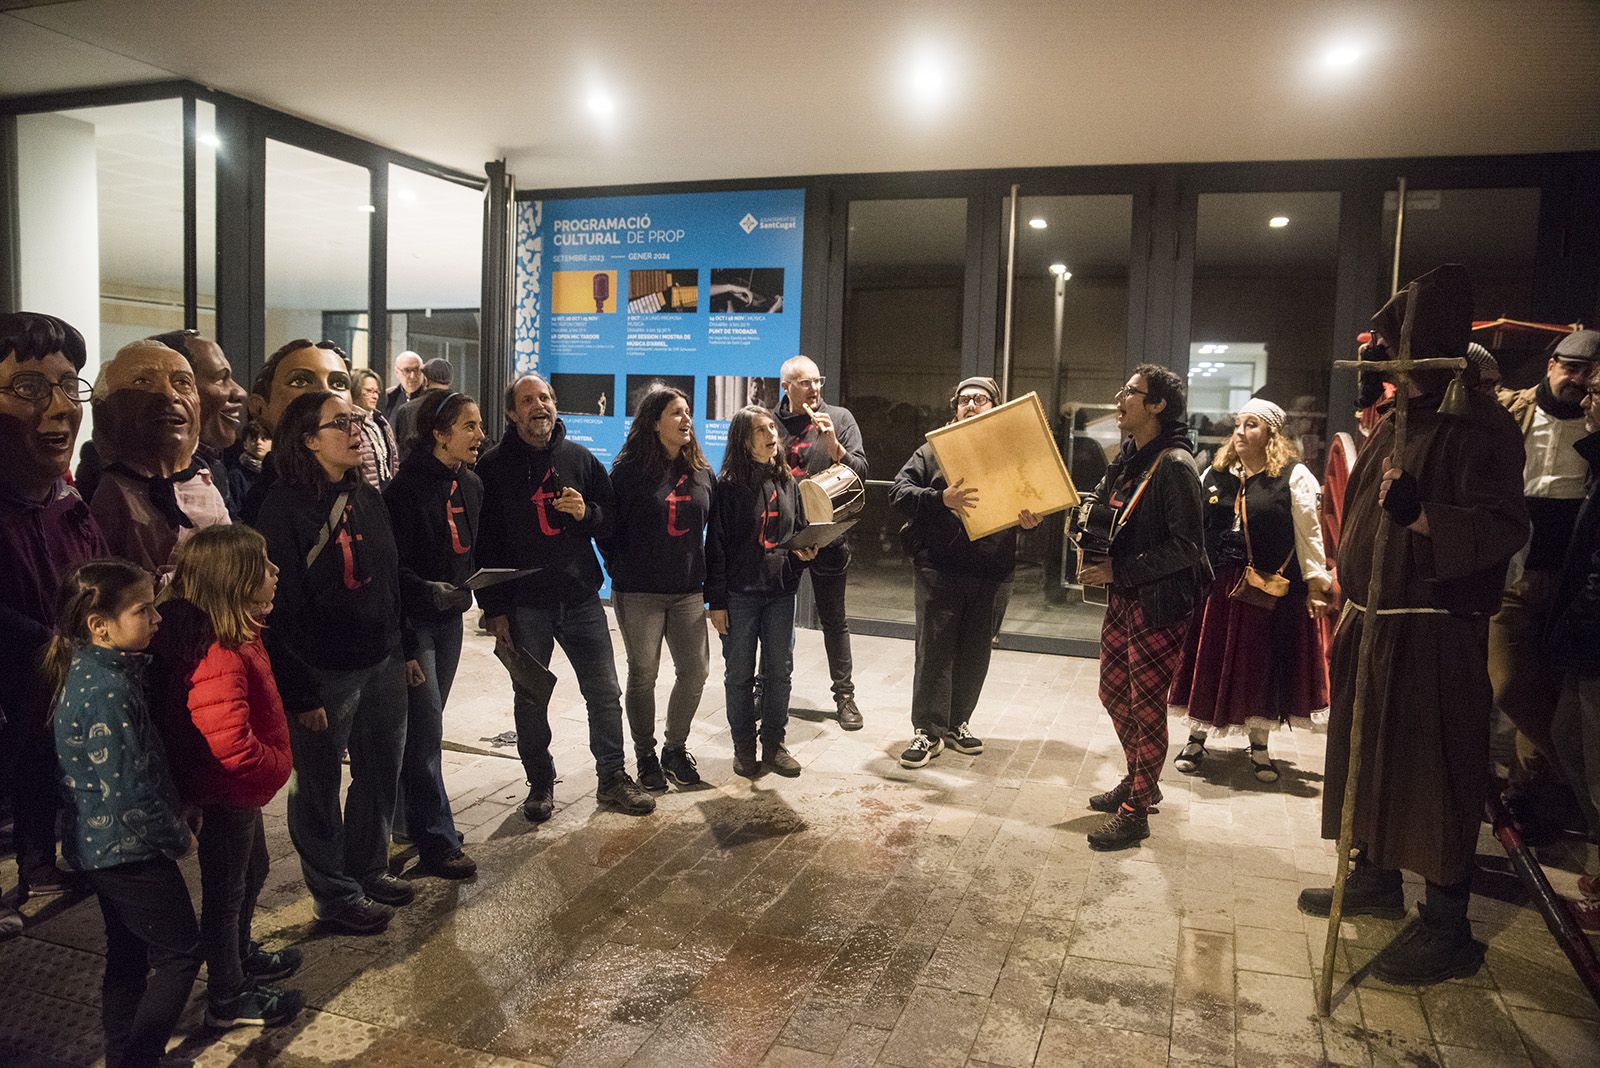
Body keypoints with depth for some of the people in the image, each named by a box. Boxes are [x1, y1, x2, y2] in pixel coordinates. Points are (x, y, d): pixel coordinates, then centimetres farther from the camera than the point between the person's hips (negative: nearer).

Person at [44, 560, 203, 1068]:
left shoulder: (94, 670, 3)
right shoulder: (105, 692, -27)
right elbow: (129, 793, -25)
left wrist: (178, 811, 11)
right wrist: (179, 837, -11)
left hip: (102, 845, 9)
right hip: (128, 849, -9)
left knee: (128, 954, 21)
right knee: (181, 952, 4)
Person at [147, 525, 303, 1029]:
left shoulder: (235, 636, -1)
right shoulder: (218, 657, -33)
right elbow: (231, 745, -38)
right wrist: (278, 764, -21)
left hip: (240, 788, 10)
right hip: (226, 795, -10)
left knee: (252, 871, 28)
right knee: (226, 890, 9)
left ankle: (241, 955, 51)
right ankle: (228, 999, 29)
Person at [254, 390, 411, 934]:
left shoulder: (368, 498, 9)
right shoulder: (285, 506, -13)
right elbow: (281, 606, -16)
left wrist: (405, 651, 13)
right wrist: (299, 693, -17)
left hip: (383, 665, 7)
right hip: (324, 674, -7)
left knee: (381, 774, 16)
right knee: (320, 786, 8)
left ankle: (369, 869, 36)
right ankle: (334, 893, 25)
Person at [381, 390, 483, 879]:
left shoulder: (471, 485, 6)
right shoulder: (407, 487, -17)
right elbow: (394, 568, -18)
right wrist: (428, 591, -25)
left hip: (449, 618, 7)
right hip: (412, 619, -7)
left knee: (424, 725, 17)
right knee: (426, 730, -3)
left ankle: (412, 817, 31)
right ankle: (437, 840, 6)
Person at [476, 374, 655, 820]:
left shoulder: (581, 458, 7)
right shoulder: (494, 466, 0)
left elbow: (610, 522, 12)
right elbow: (484, 542, -2)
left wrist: (587, 513, -11)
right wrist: (494, 608, -6)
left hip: (581, 598, 2)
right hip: (524, 604, -2)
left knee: (605, 692, 5)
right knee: (530, 699, 8)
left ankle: (612, 778, 20)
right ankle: (540, 783, 24)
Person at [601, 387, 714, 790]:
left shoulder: (700, 470, 8)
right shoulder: (629, 469, -6)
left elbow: (712, 527, 14)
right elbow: (607, 526, -3)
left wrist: (709, 579, 8)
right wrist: (621, 571, -3)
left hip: (688, 590, 4)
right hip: (639, 592, -4)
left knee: (695, 670, 3)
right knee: (643, 674, 4)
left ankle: (675, 749, 23)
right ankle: (646, 757, 20)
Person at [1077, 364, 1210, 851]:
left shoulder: (1175, 465, -17)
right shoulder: (1127, 460, 9)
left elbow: (1187, 547, -20)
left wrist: (1120, 570, -19)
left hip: (1160, 604, -9)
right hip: (1123, 598, 9)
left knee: (1146, 706, 2)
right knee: (1114, 692, 18)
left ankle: (1135, 811, 15)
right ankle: (1140, 780, 39)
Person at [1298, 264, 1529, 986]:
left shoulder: (1477, 426, -14)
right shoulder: (1398, 422, 13)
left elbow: (1505, 526, -22)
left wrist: (1422, 515, -38)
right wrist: (1351, 609, 19)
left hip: (1433, 635, -9)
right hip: (1372, 623, 9)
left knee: (1433, 772, -1)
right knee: (1371, 757, 18)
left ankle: (1448, 927, 12)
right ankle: (1376, 879, 34)